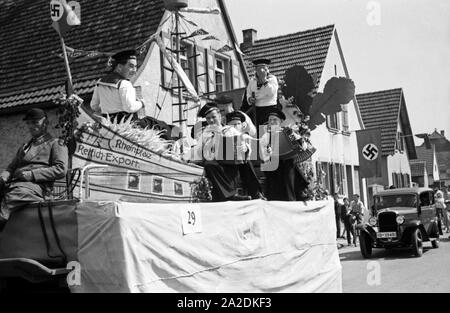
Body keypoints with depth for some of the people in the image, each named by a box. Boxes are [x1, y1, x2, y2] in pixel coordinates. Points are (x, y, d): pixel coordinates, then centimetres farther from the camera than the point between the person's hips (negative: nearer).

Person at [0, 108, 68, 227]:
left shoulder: (55, 144, 13)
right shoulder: (24, 147, 35)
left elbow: (61, 170, -2)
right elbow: (11, 167, 28)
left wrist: (32, 174, -11)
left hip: (35, 186, -6)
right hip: (13, 184, 6)